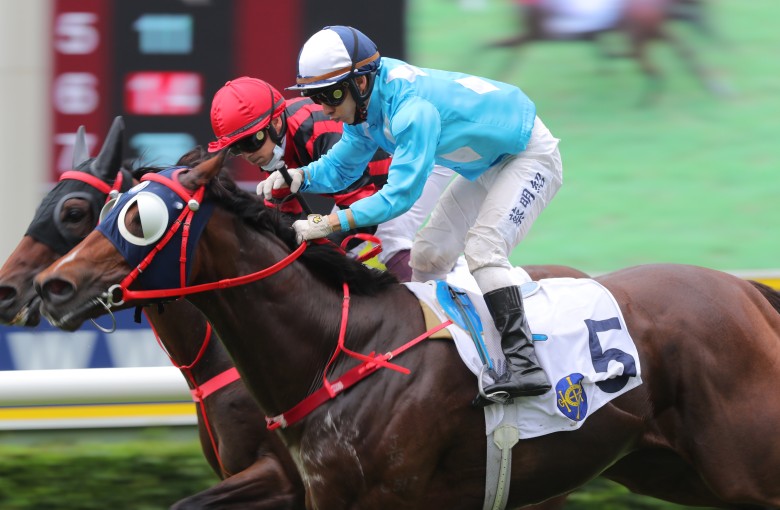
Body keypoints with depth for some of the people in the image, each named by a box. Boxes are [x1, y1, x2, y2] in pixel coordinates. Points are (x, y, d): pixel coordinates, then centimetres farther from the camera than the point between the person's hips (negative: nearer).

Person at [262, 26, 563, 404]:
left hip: (529, 156, -10)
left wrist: (329, 224, -42)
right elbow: (341, 166, 3)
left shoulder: (412, 108, -37)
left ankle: (524, 365, -31)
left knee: (482, 247, -26)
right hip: (487, 167, 10)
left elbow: (401, 194, -38)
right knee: (428, 256, 9)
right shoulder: (366, 101, -8)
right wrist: (301, 176, -18)